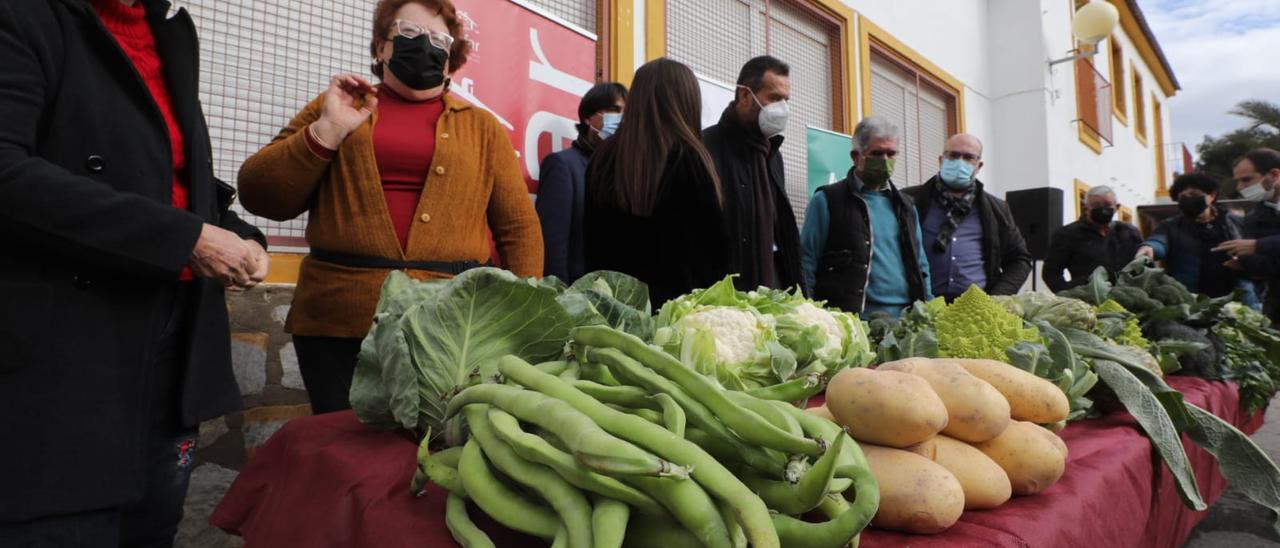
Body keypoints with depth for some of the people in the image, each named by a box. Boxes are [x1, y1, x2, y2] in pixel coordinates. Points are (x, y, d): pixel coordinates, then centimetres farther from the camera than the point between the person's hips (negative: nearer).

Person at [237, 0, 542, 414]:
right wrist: (327, 130, -6)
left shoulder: (482, 127, 13)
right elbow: (259, 196, 7)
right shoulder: (337, 108, 14)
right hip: (339, 321, 1)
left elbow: (519, 227, 8)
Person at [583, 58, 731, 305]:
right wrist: (715, 294, 9)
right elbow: (714, 242, -6)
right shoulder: (687, 157, -12)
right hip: (680, 298, -5)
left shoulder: (603, 156, 4)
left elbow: (591, 239, 11)